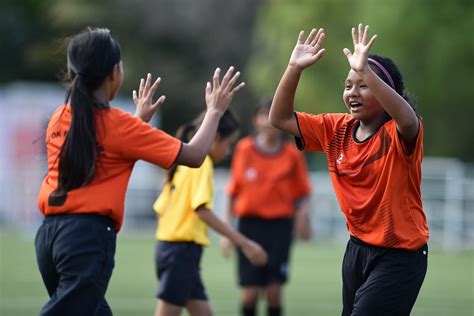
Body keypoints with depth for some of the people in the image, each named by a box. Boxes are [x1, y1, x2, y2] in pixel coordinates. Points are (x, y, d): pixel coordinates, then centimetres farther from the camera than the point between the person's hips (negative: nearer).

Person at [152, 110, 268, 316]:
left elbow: (160, 208, 16)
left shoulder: (184, 162, 16)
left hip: (168, 244, 9)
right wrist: (243, 242, -24)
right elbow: (202, 210, -22)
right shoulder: (202, 162, -10)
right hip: (184, 249, -9)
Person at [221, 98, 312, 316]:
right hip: (250, 223, 0)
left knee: (274, 290, -5)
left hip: (280, 225, 0)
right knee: (250, 292, -4)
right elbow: (233, 191, 7)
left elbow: (303, 194, 7)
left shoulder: (292, 155, 1)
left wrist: (302, 213, -14)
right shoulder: (244, 149, 2)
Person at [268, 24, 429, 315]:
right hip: (358, 248, 7)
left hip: (400, 256, -7)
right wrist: (294, 69, -12)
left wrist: (365, 70, -48)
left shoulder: (398, 134, -17)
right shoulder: (337, 130, 2)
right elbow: (280, 118, 2)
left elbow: (408, 119, -42)